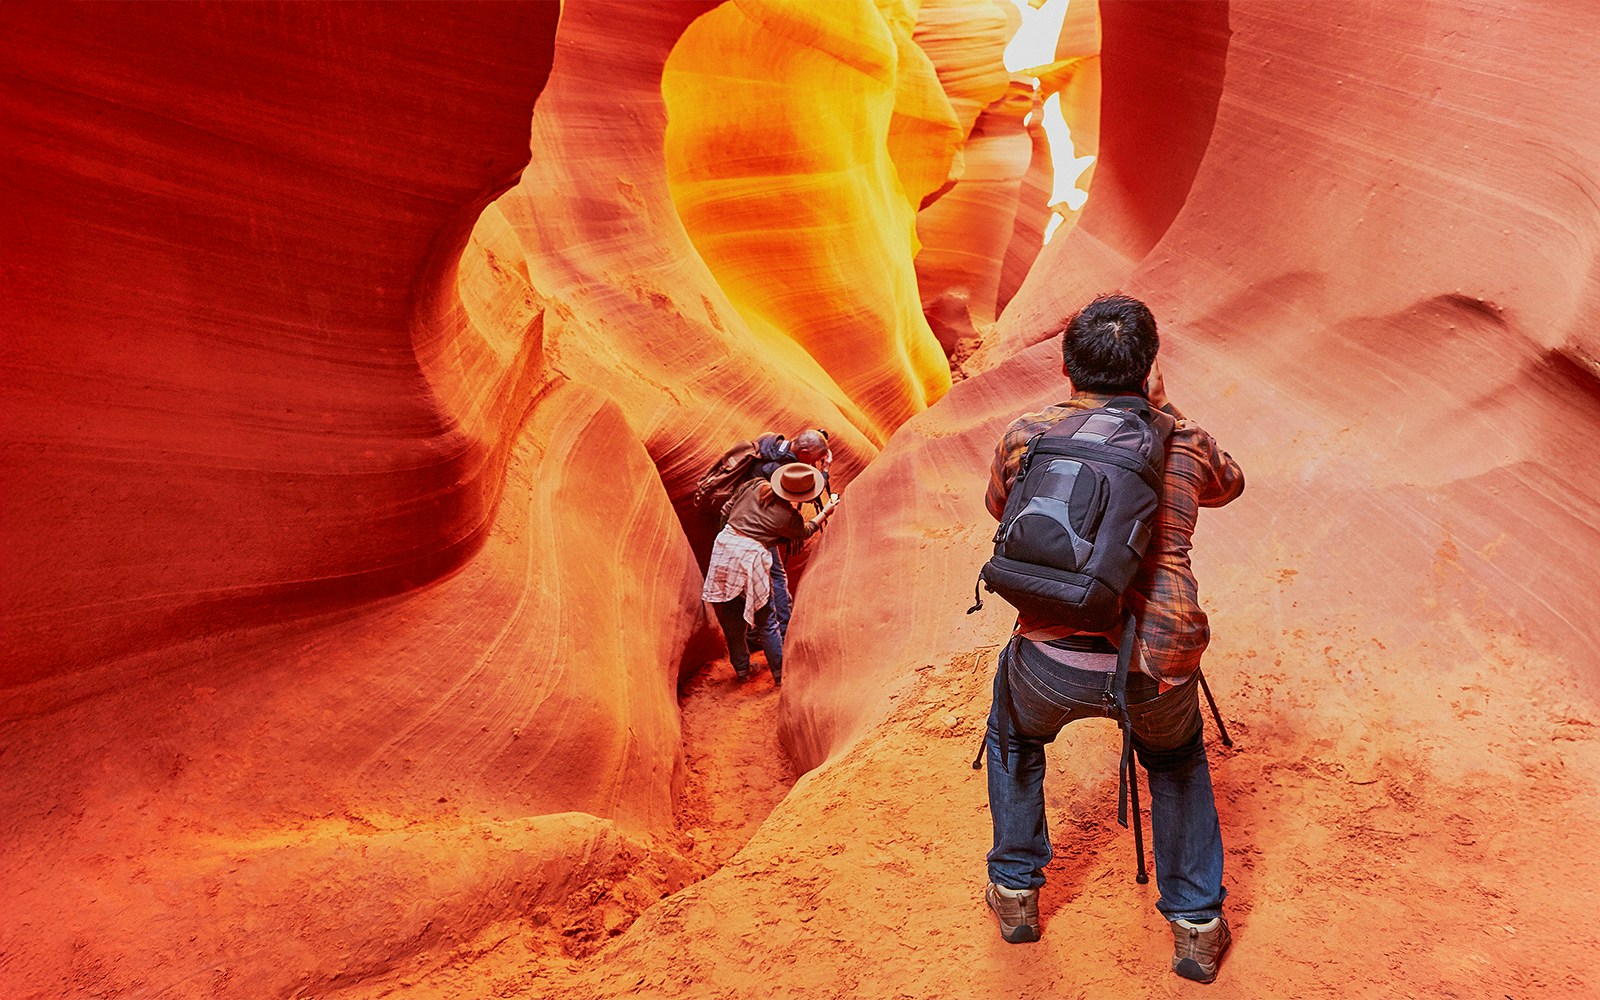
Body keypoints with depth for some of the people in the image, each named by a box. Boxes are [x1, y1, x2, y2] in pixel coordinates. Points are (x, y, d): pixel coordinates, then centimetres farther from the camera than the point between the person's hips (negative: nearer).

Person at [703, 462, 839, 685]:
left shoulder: (756, 486, 6)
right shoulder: (790, 517, -4)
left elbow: (728, 508, 16)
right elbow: (803, 533, 19)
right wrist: (825, 513, 29)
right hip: (751, 556, -5)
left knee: (731, 617, 16)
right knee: (766, 622, 10)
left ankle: (742, 670, 26)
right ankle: (780, 674, 17)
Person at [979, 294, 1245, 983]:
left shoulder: (1025, 435, 4)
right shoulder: (1185, 444, 6)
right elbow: (1230, 484, 30)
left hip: (1052, 660, 0)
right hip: (1160, 664, 1)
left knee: (1013, 739, 34)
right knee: (1178, 762, 34)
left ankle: (1015, 893, 41)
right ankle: (1196, 926, 34)